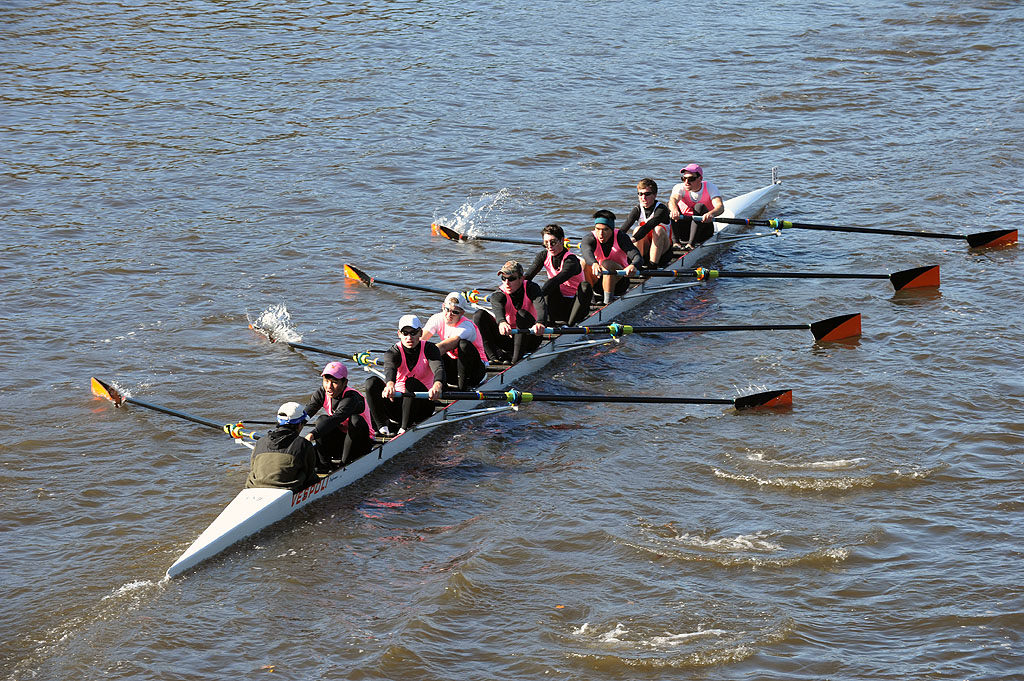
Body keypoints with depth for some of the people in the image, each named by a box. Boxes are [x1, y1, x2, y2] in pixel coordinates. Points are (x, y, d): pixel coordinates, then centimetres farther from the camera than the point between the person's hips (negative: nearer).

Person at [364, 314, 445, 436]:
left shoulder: (429, 349, -7)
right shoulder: (394, 352, -7)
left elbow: (439, 369, -28)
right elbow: (389, 368, -32)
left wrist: (437, 385, -54)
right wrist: (390, 385, -58)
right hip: (397, 401, 1)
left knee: (411, 383, -31)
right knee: (372, 382, -21)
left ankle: (404, 428, -31)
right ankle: (383, 427, -26)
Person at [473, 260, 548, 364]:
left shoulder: (531, 288, -10)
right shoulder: (498, 295, -11)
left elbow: (541, 306, -32)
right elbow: (497, 309, -36)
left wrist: (540, 323, -56)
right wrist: (502, 322, -62)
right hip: (507, 339, 1)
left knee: (522, 314, -30)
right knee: (480, 315, -17)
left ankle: (516, 359, -32)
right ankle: (493, 356, -27)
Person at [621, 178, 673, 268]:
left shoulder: (662, 209, -17)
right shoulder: (637, 210, -3)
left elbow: (649, 226, -35)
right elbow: (624, 227, -20)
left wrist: (633, 239, -51)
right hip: (645, 250, 3)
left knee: (658, 230, -30)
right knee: (638, 230, -22)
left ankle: (652, 266, -30)